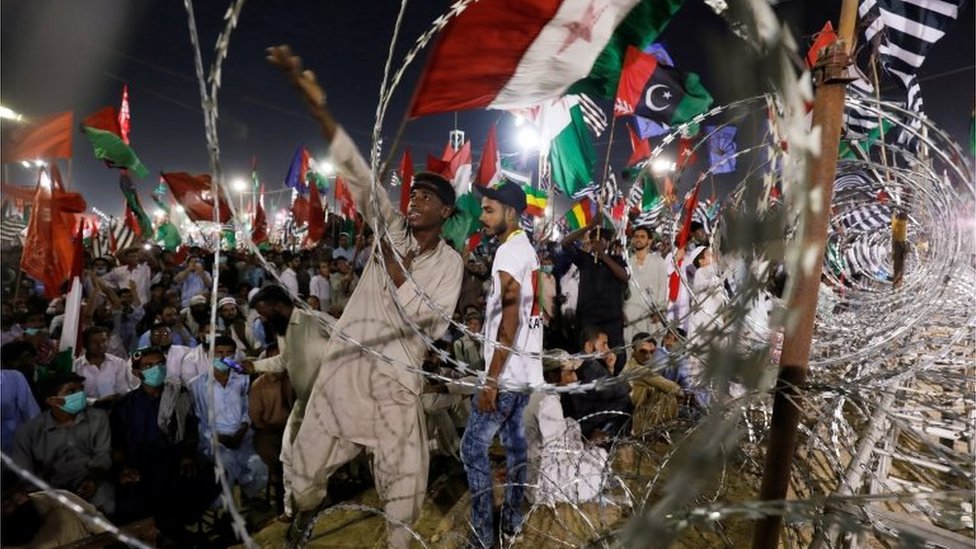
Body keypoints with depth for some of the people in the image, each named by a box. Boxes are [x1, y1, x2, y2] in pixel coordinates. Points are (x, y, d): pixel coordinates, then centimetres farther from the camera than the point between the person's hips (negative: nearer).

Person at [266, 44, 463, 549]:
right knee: (308, 463, 15)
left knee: (405, 479, 6)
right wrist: (314, 102, -15)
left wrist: (393, 263, -16)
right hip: (346, 362, 2)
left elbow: (422, 316, -13)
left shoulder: (449, 263, -2)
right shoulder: (391, 228, 1)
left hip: (398, 377, -1)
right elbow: (356, 170, -8)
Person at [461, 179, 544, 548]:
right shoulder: (527, 249, 12)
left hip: (507, 370, -10)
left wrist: (491, 379, -22)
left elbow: (510, 320, -23)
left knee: (473, 447, -1)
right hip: (525, 367, 10)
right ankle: (512, 518, 31)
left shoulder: (509, 252, -17)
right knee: (514, 441, 18)